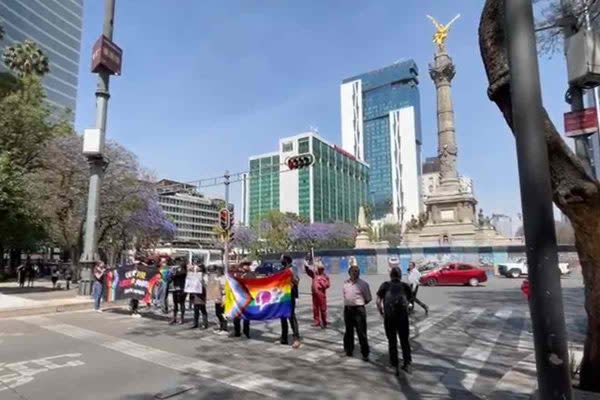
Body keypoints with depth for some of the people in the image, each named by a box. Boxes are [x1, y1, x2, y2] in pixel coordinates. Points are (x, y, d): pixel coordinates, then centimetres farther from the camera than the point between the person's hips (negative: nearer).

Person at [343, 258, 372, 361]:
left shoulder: (363, 284, -8)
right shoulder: (346, 283, 6)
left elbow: (368, 299, -2)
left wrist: (359, 303, 1)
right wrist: (349, 304, 10)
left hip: (359, 310, -5)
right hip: (347, 310, 5)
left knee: (362, 333, -1)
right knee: (348, 332, 17)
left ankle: (365, 354, 10)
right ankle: (349, 350, 32)